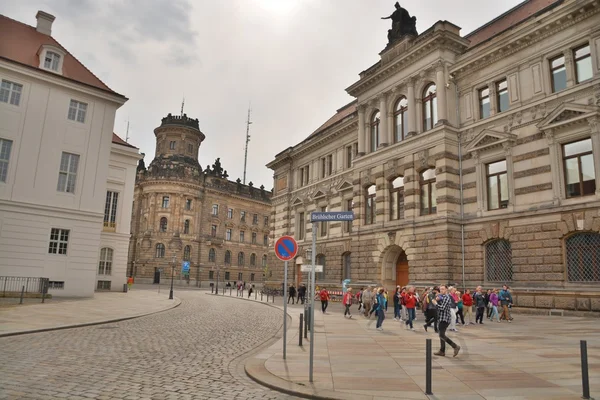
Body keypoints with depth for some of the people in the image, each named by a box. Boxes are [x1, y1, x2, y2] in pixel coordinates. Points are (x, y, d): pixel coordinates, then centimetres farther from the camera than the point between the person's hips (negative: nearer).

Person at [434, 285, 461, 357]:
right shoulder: (441, 296, 16)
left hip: (444, 319, -10)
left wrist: (435, 303, -10)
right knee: (441, 335, 12)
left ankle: (455, 346, -9)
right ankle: (442, 351, 17)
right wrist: (437, 300, -3)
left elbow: (442, 307, -21)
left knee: (442, 335, -14)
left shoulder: (446, 297, -13)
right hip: (441, 318, 10)